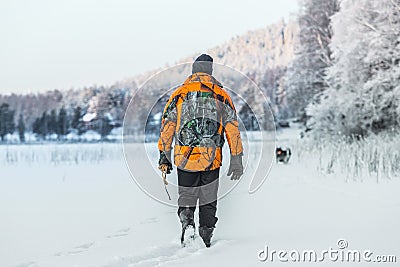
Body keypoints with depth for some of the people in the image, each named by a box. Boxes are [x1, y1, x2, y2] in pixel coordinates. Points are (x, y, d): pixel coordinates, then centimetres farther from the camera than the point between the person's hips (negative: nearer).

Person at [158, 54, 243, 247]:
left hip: (184, 158, 0)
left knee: (186, 198, 11)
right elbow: (233, 129, 3)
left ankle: (187, 224, -16)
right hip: (212, 159, 0)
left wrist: (164, 157, 10)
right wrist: (236, 160, 7)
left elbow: (166, 128, 4)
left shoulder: (179, 94, 5)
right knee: (208, 201, 13)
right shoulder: (221, 95, 4)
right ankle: (206, 238, 14)